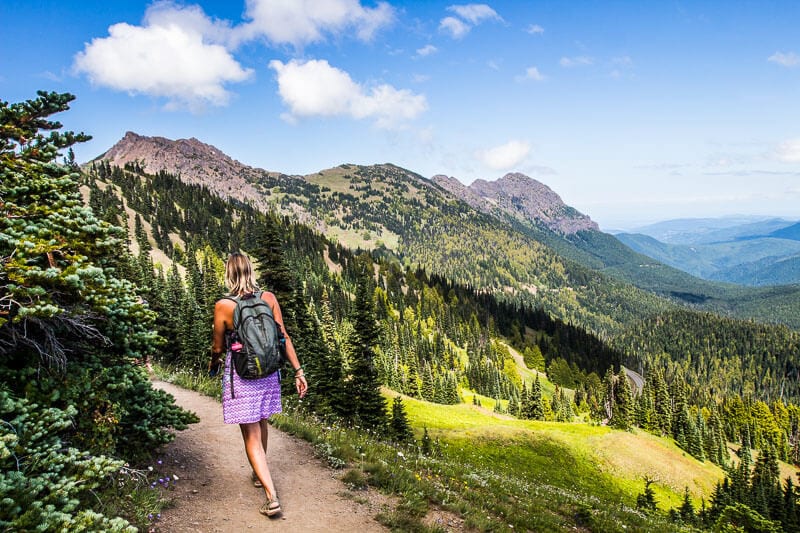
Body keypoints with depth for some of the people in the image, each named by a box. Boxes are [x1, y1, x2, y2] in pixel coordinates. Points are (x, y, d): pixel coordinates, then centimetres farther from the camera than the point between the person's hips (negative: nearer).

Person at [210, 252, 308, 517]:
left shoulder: (223, 306, -14)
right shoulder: (269, 298, -6)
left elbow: (218, 347, -2)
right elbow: (284, 337, -6)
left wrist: (214, 361, 20)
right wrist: (298, 371, -1)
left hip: (240, 376, -4)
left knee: (252, 436, 3)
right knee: (261, 423, 26)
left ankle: (272, 497, -5)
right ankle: (259, 474, 45)